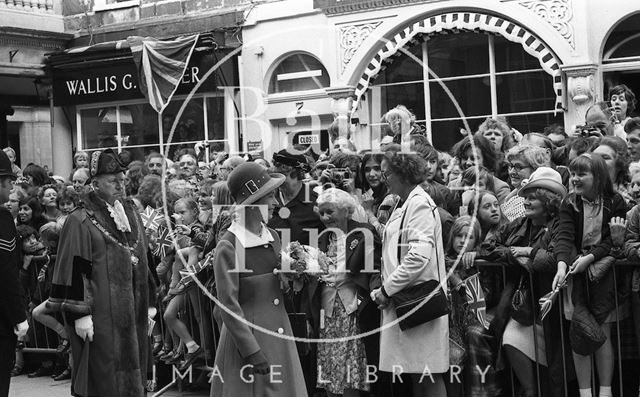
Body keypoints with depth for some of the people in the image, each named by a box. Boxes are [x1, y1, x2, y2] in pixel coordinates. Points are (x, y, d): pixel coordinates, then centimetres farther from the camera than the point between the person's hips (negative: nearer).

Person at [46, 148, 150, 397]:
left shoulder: (132, 215, 13)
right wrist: (80, 314, -16)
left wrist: (149, 306, 16)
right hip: (101, 315, -6)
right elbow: (74, 271, -12)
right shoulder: (80, 221, -8)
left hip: (132, 314, 6)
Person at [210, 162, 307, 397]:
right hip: (247, 336, -6)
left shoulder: (273, 237, 7)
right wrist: (252, 352, -18)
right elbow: (228, 306, -15)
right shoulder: (228, 247, -14)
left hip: (279, 337, 6)